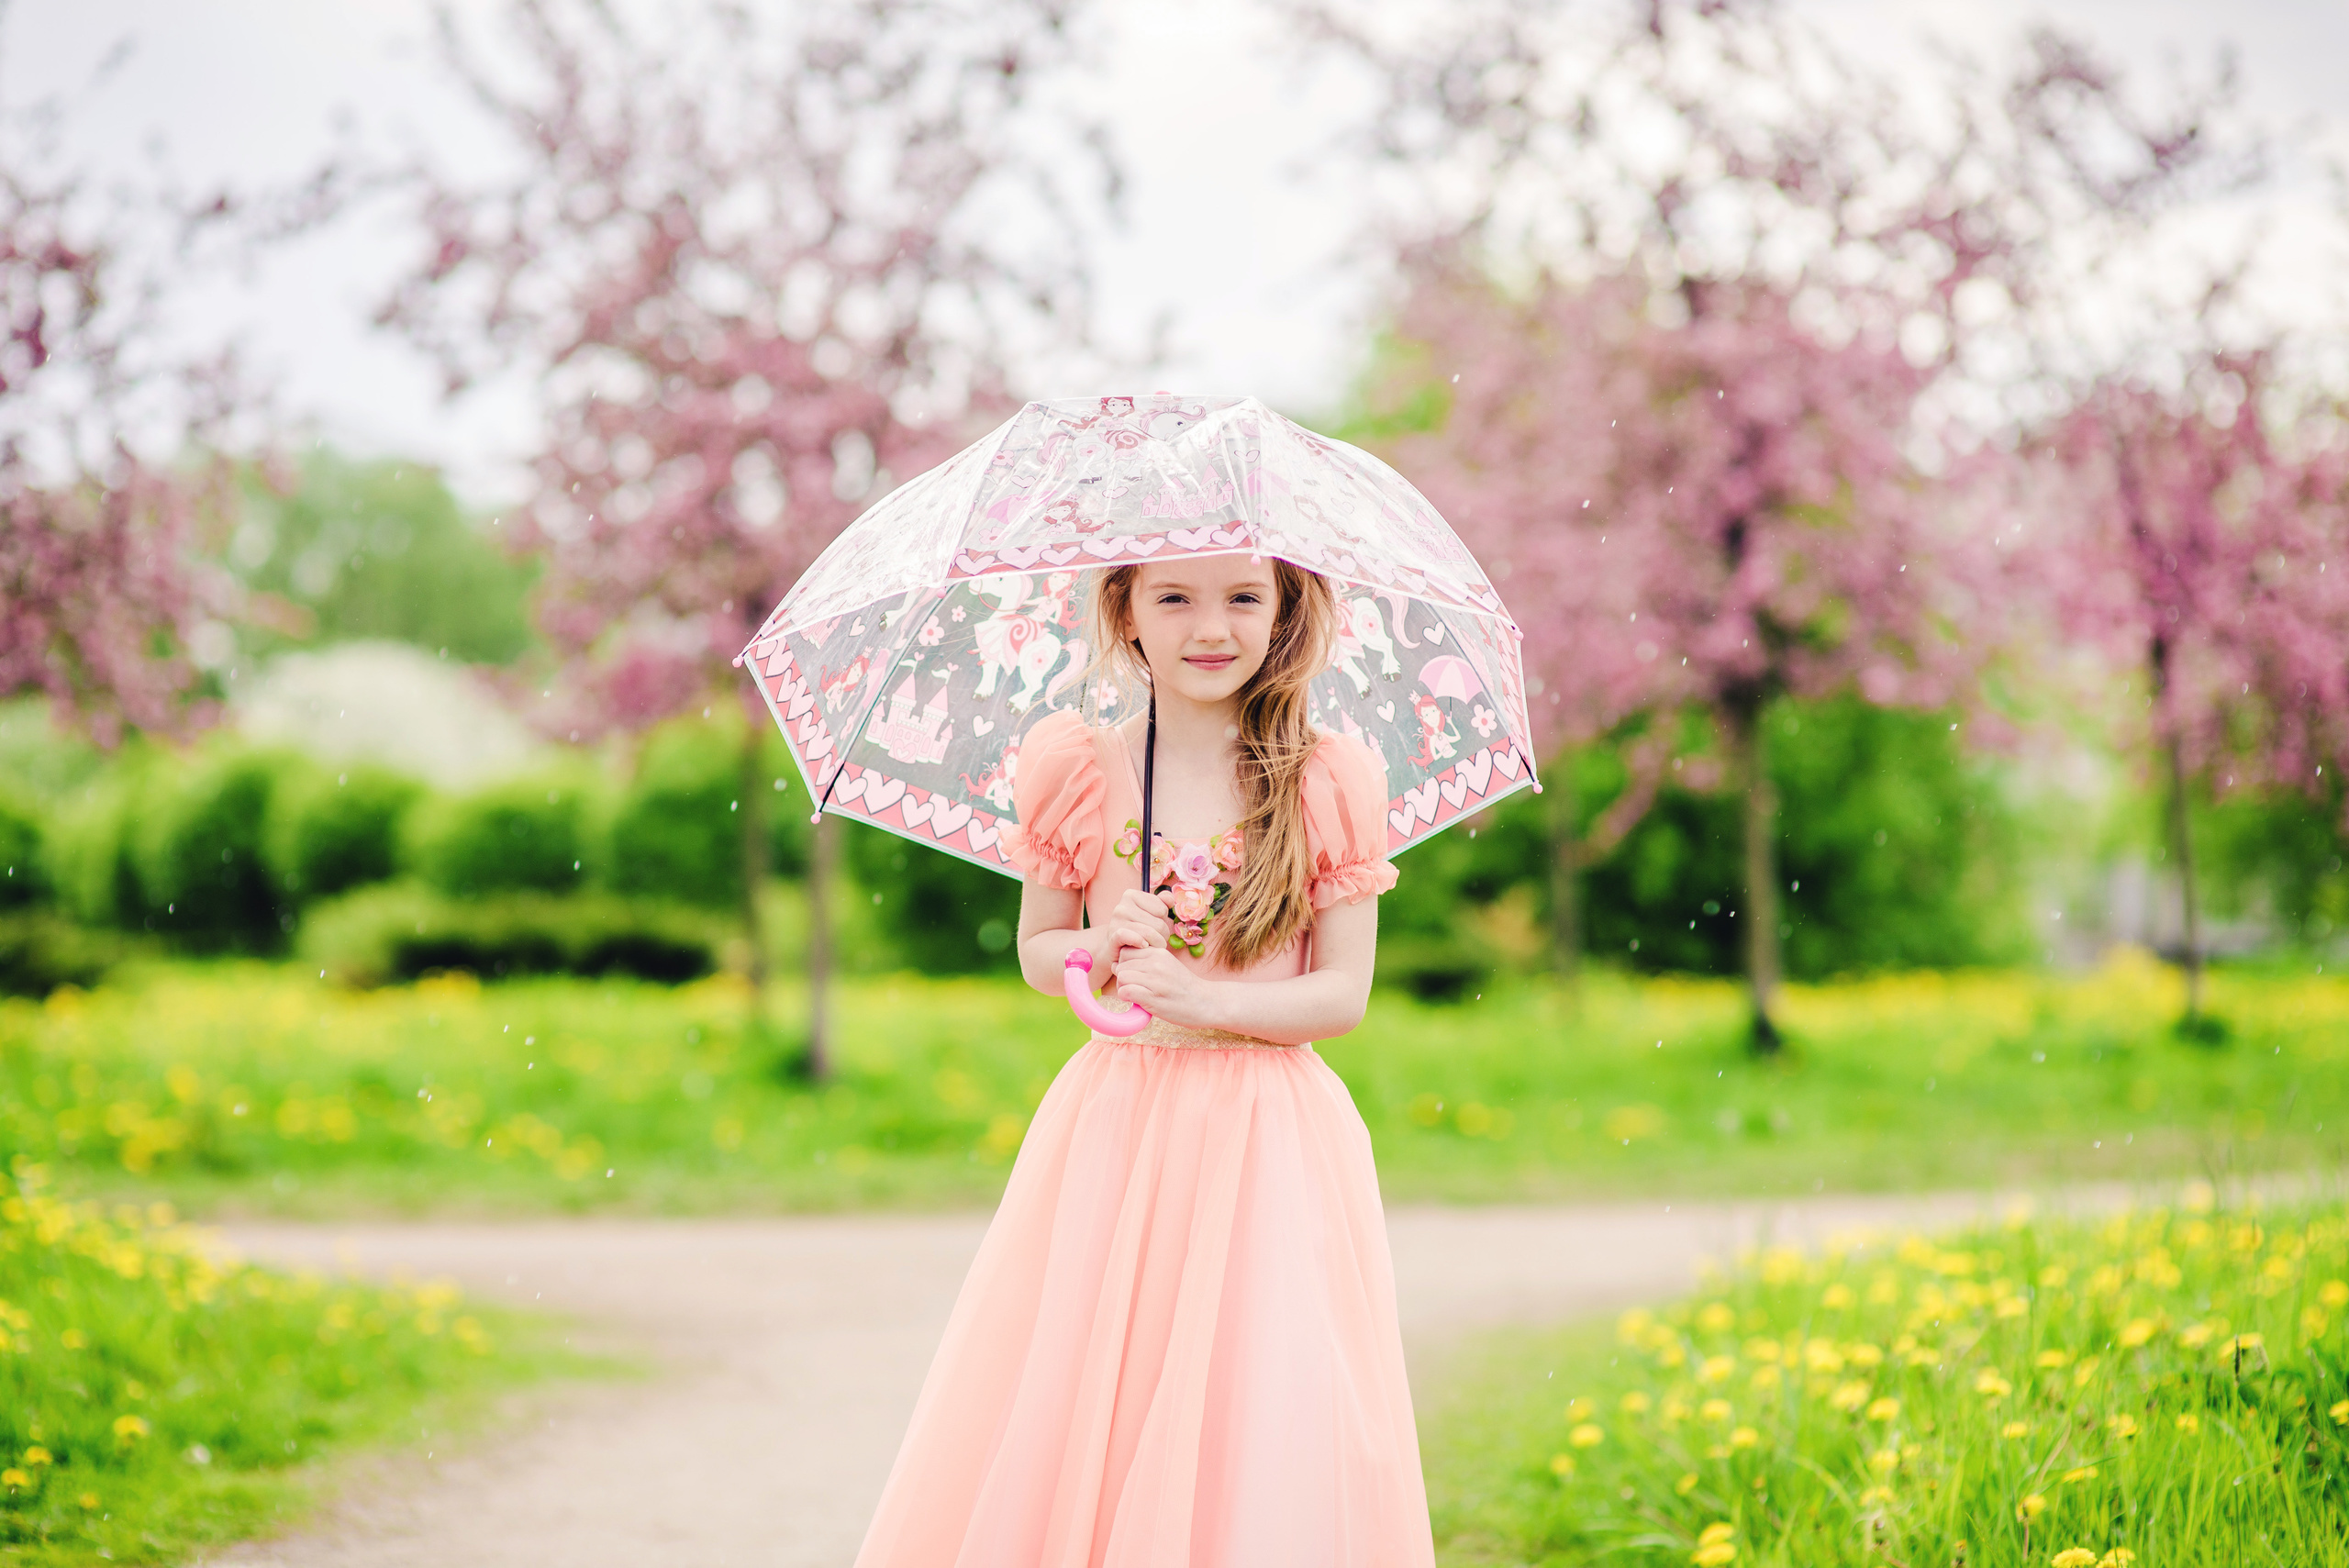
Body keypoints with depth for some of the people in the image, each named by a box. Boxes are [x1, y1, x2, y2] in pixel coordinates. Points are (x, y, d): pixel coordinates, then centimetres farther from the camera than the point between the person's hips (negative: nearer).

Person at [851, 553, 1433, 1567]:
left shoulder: (1332, 785, -2)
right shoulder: (1077, 769, 2)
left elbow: (1345, 992, -2)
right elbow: (1037, 955, 10)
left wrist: (1207, 1001, -17)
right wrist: (1104, 948, -12)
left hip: (1272, 1141, -1)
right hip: (1113, 1131, 1)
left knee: (1269, 1460, -3)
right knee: (1068, 1431, 0)